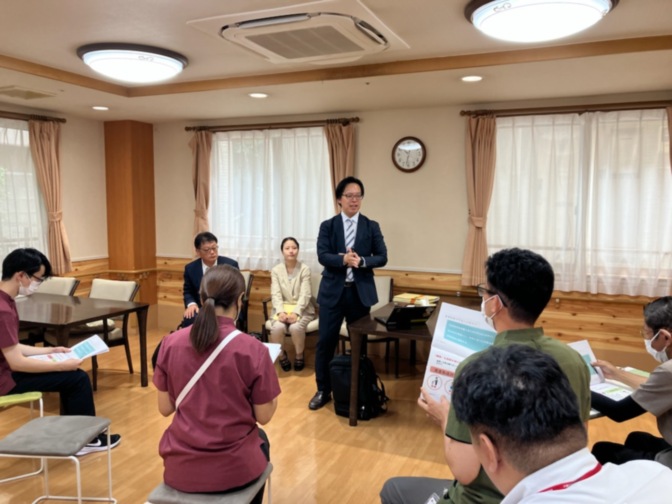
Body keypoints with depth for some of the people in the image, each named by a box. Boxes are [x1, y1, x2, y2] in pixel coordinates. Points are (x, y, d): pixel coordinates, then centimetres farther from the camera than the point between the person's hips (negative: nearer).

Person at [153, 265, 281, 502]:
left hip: (179, 468, 3)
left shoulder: (171, 343, -10)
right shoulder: (254, 350, -18)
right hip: (234, 470, -2)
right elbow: (264, 416, -9)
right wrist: (270, 392, 9)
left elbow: (165, 408, 0)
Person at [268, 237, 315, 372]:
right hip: (282, 308, 2)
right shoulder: (276, 270, 3)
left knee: (296, 327, -33)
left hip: (302, 309, -1)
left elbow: (305, 295, -11)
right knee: (277, 327, -30)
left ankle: (299, 355, -2)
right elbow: (276, 294, -4)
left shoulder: (305, 269, -3)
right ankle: (281, 355, -1)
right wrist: (281, 312, -22)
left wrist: (295, 312, -25)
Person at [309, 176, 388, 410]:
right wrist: (343, 259, -25)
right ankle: (323, 390, 16)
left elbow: (382, 257, -1)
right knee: (326, 341, 1)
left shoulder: (372, 226, 4)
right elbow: (322, 256, -9)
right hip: (333, 291, -1)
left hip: (360, 292, 1)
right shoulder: (327, 226, 2)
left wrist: (361, 261, -18)